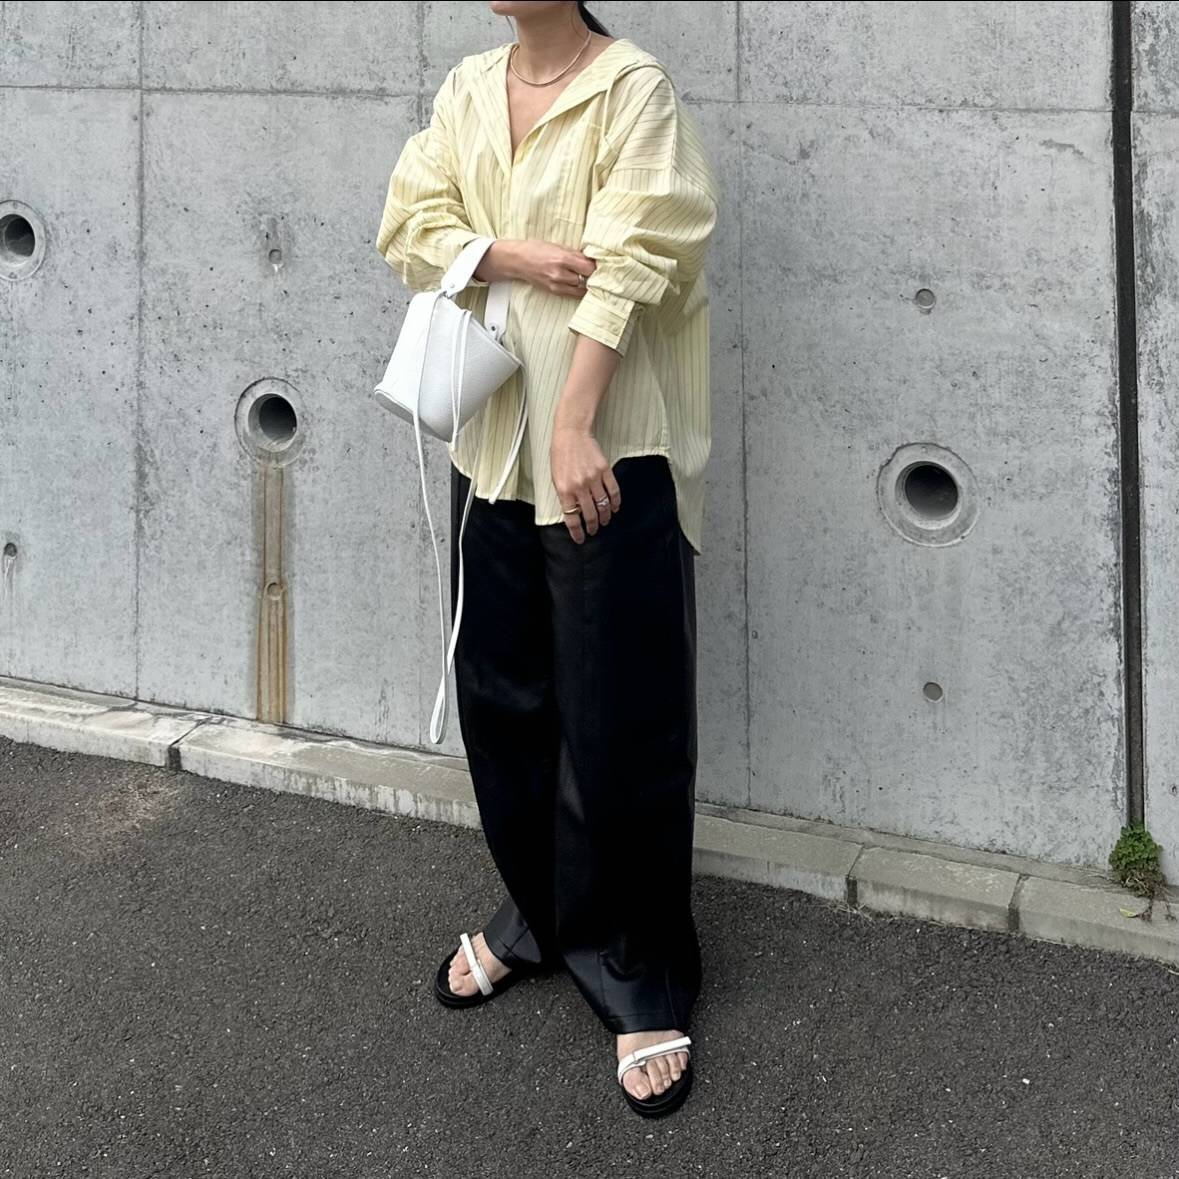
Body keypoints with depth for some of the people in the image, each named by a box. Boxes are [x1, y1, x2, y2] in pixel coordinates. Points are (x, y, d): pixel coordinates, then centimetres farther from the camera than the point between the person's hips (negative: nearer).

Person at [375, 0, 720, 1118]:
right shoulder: (466, 90, 10)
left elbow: (626, 264, -16)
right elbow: (412, 226, 4)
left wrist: (574, 428, -22)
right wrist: (519, 257, -15)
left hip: (607, 447, -6)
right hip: (492, 438, 6)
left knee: (617, 721, -2)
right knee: (498, 691, 14)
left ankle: (639, 983, 10)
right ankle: (536, 911, 35)